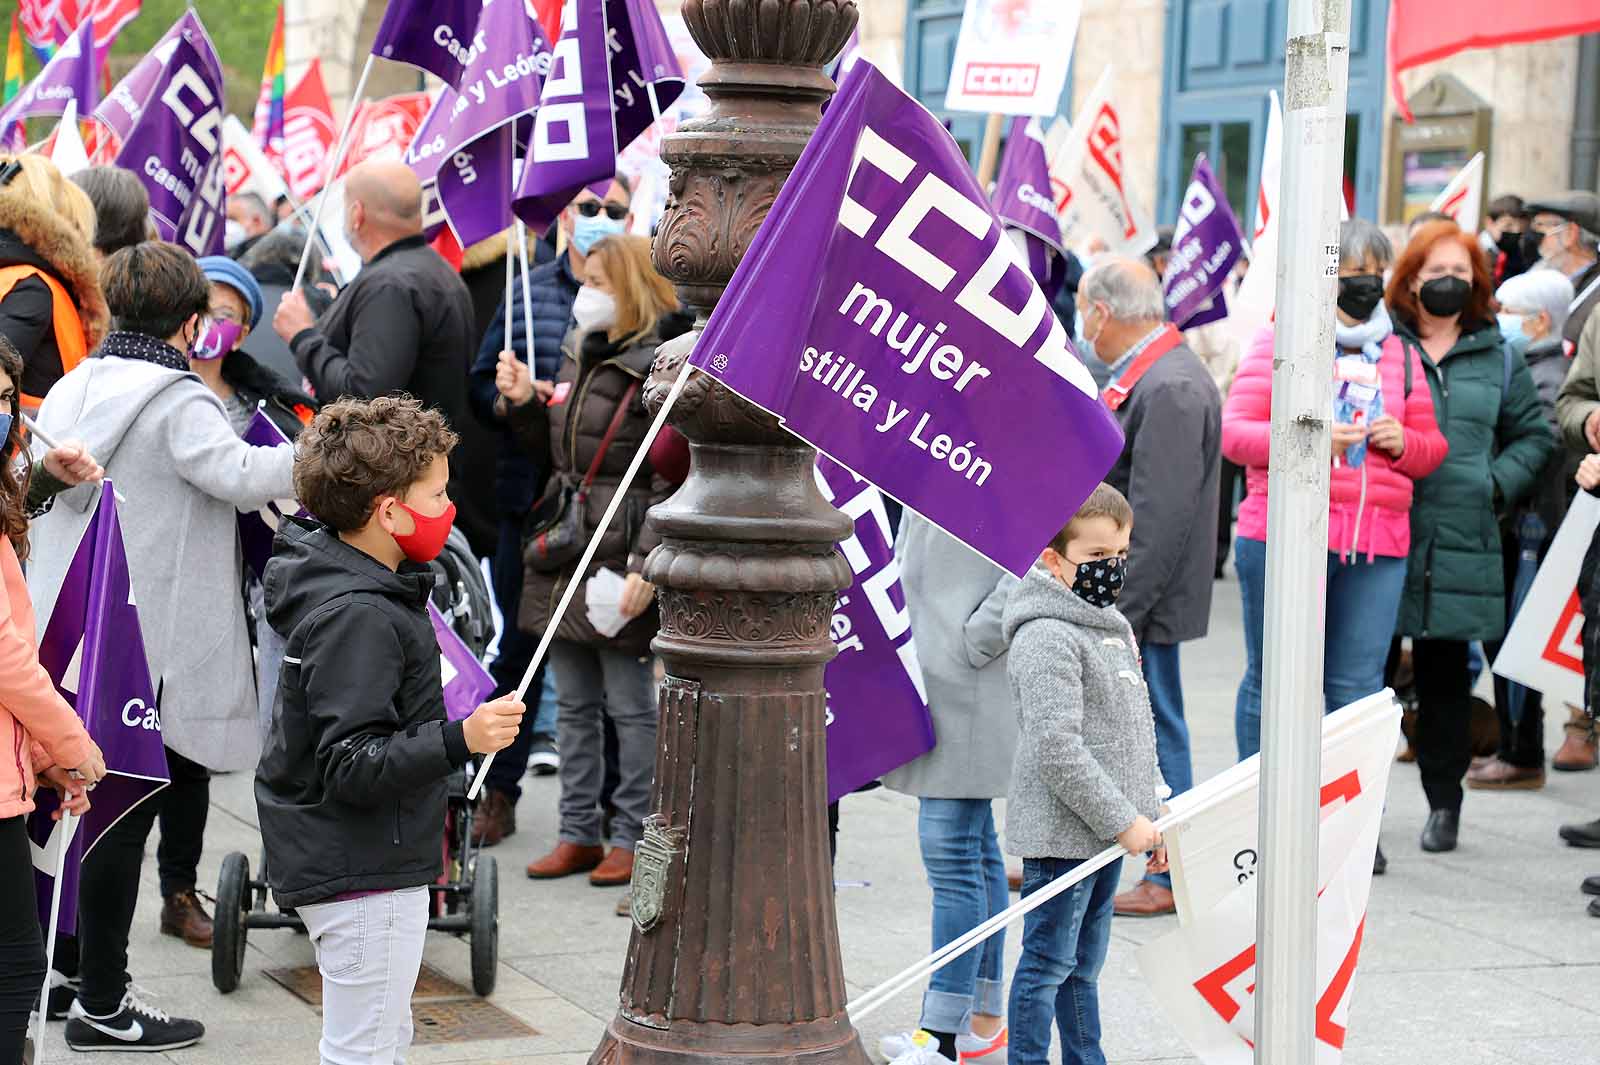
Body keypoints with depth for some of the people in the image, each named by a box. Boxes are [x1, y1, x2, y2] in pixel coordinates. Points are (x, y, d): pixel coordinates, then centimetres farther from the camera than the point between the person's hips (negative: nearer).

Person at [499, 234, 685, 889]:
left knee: (630, 704, 0)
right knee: (574, 704, 13)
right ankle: (579, 833, 21)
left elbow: (672, 479, -17)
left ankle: (633, 837, 9)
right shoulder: (582, 359, 14)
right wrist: (523, 400, 6)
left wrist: (647, 565, -23)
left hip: (619, 559, -9)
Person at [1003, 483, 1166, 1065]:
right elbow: (1056, 750, -23)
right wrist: (1124, 821, -19)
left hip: (1108, 831, 9)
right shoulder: (1045, 638, -17)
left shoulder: (1114, 628, 14)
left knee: (1084, 965, 17)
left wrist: (1150, 818, 18)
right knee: (1048, 963, -2)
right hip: (1060, 834, -9)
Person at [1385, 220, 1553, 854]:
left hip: (1461, 540, 2)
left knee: (1445, 671, 9)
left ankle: (1444, 801, 21)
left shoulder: (1497, 357, 11)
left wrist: (1498, 483, 2)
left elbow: (1533, 434, 17)